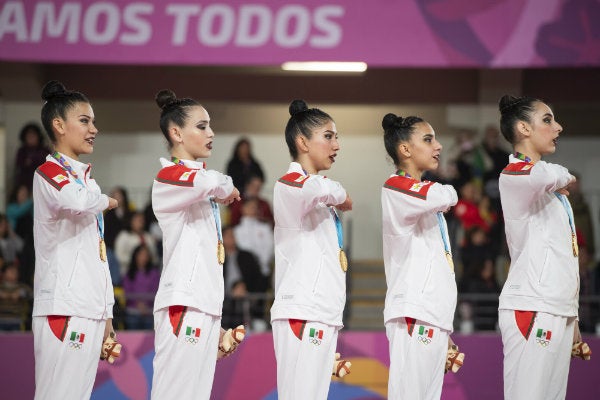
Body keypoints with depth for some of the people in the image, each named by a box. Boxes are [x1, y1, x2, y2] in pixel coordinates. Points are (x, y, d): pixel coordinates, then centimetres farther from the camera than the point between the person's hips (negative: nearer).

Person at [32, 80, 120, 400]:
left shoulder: (87, 181, 21)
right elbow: (77, 201, -28)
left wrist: (106, 313, 19)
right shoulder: (48, 173, -5)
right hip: (63, 308, -8)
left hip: (91, 309, 8)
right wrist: (105, 201, -6)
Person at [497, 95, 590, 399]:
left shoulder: (553, 188, 22)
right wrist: (565, 178, -7)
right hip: (530, 309, -9)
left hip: (559, 310, 9)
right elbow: (547, 176, -31)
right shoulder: (513, 175, -7)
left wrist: (572, 318, 23)